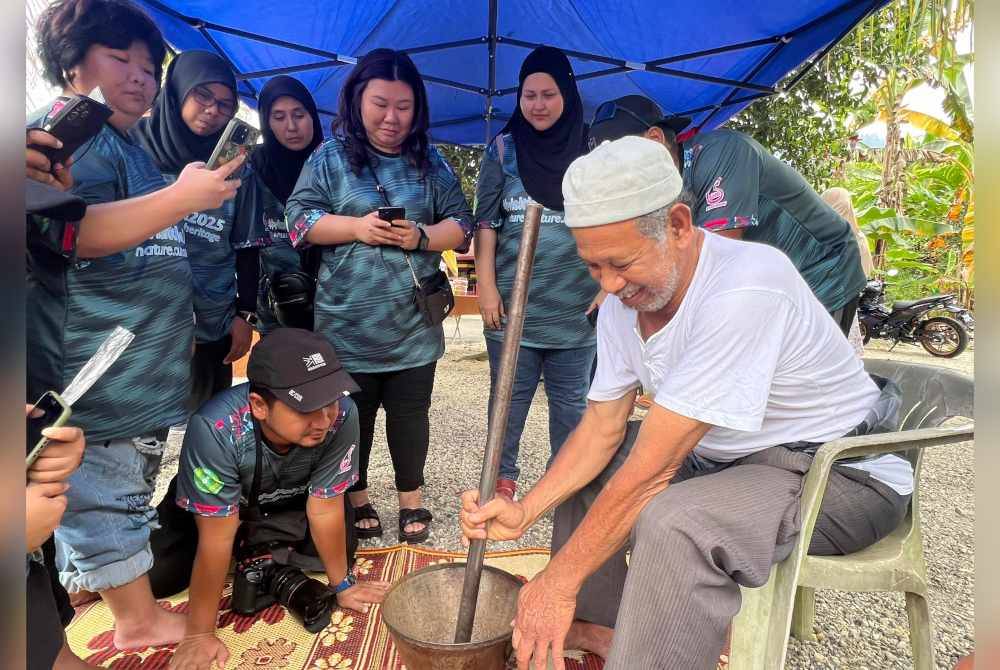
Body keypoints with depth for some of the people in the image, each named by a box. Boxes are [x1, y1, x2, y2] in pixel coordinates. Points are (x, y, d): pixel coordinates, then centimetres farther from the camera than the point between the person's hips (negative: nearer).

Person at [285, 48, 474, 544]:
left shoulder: (430, 161, 8)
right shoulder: (330, 156, 3)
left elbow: (462, 224, 6)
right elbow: (299, 217, -2)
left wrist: (421, 237, -14)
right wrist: (358, 228, -17)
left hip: (413, 324, 1)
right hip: (346, 322, -1)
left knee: (410, 415, 11)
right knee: (351, 416, 12)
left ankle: (411, 500, 30)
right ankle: (356, 498, 33)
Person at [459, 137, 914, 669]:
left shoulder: (744, 289, -32)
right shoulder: (622, 298, -6)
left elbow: (651, 469, -31)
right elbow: (602, 428, 0)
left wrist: (559, 581, -22)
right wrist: (524, 512, -13)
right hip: (724, 458, 8)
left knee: (672, 522, -35)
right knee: (582, 465, 9)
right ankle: (599, 626, 19)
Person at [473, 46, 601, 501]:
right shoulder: (504, 149, 5)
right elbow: (485, 222, 2)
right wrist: (486, 286, -6)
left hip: (577, 305, 1)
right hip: (514, 302, 0)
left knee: (570, 401, 10)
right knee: (509, 396, 9)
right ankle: (502, 477, 25)